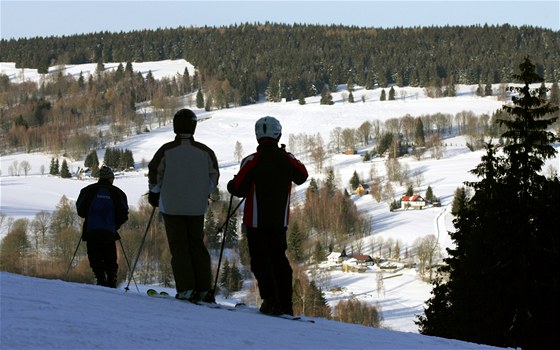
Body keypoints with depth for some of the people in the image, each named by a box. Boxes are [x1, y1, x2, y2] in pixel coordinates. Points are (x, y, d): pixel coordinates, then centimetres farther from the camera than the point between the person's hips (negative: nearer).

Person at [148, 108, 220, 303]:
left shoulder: (166, 150, -8)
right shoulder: (204, 151, -1)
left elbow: (154, 174, -2)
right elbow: (214, 177, 6)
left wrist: (154, 194, 16)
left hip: (171, 206, -2)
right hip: (197, 207, 2)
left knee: (179, 247, 1)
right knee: (197, 245, 11)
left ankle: (186, 289, -7)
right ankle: (204, 289, 6)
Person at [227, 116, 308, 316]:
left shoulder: (252, 161, -14)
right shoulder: (288, 159, -2)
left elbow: (239, 189, -9)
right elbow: (302, 177, 18)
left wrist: (231, 185, 13)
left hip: (256, 220, -4)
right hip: (280, 220, 4)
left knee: (260, 260, 1)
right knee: (279, 259, 13)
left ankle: (270, 300, -11)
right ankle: (285, 304, 11)